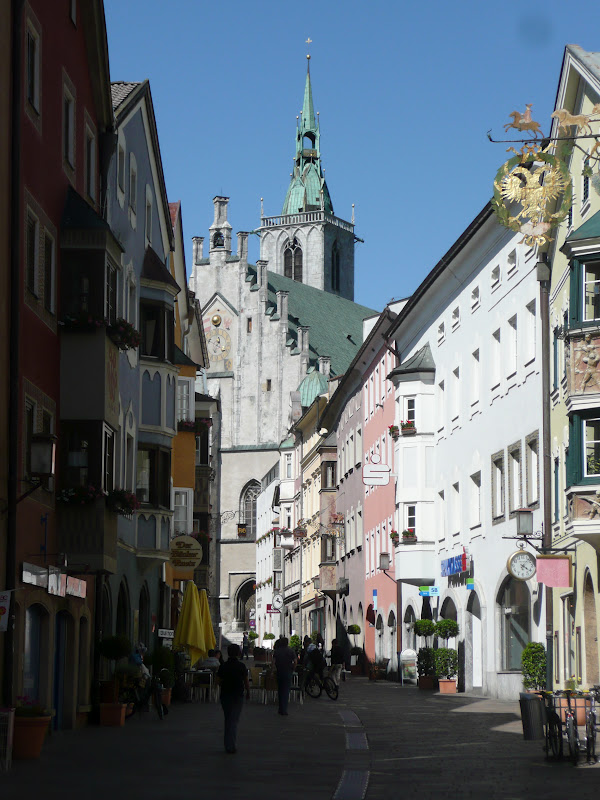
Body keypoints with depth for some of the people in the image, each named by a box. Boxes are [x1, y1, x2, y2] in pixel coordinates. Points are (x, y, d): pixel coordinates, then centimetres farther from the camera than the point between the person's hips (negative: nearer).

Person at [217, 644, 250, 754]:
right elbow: (246, 681, -6)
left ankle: (228, 745, 18)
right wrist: (248, 693, 9)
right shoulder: (241, 666, -9)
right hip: (238, 696, -3)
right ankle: (231, 746, -7)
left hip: (225, 695, 3)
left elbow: (219, 681, 2)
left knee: (227, 719, 15)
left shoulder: (223, 666, -1)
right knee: (234, 720, 0)